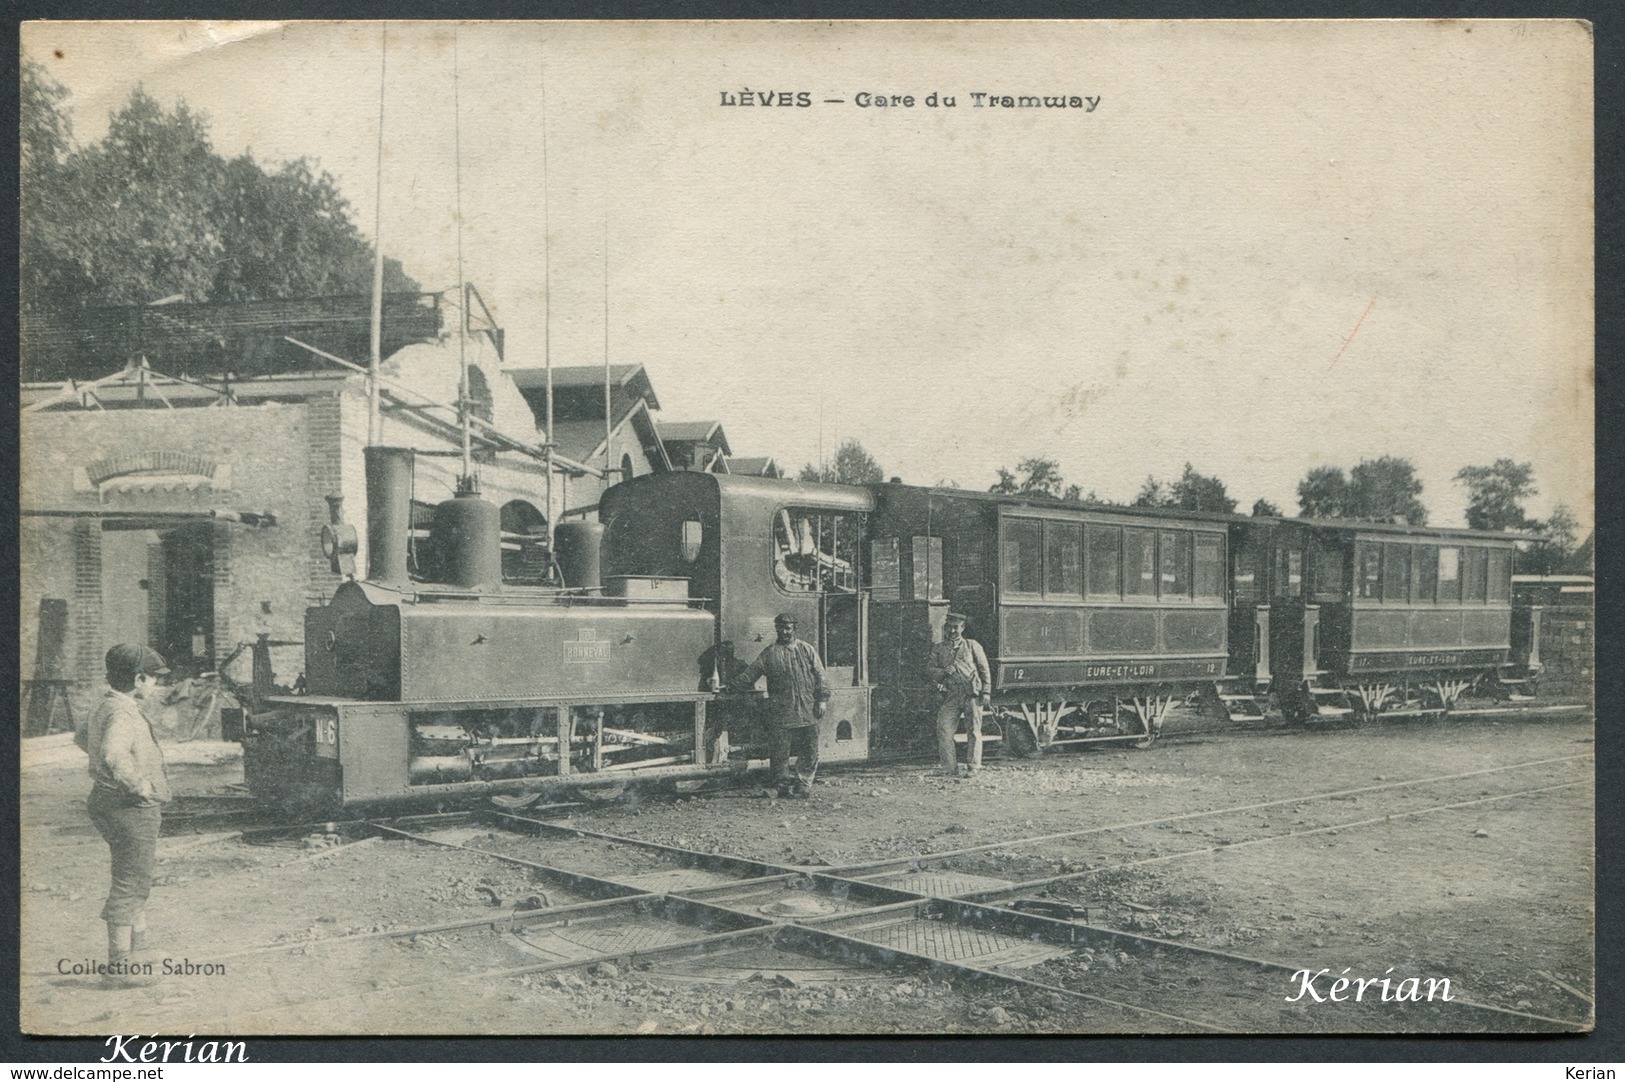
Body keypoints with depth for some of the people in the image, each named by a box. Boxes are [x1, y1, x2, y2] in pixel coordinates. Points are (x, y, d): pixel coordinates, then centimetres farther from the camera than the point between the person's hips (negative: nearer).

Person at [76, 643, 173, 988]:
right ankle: (120, 967, 2)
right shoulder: (121, 713, -20)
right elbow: (113, 755, -39)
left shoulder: (107, 708, 13)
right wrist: (140, 785, -26)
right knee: (130, 886, -4)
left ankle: (136, 959, 26)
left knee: (134, 885, 18)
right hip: (132, 808, -11)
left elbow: (81, 737, 33)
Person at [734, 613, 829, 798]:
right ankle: (783, 785, 9)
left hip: (808, 711, 2)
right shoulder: (770, 652, 6)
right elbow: (751, 673, 6)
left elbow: (820, 676, 9)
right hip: (782, 711, -2)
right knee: (781, 750, -1)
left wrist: (821, 699, 1)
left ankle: (803, 785, 11)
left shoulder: (807, 649, 10)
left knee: (809, 750, 1)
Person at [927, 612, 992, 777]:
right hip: (950, 695, 2)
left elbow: (984, 669, 9)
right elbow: (929, 667, 8)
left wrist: (986, 691, 0)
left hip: (972, 694, -2)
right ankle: (950, 769, 0)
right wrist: (943, 672, -12)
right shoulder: (938, 649, 15)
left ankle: (973, 768, 2)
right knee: (944, 730, -7)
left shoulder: (972, 646, 11)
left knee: (974, 731, -4)